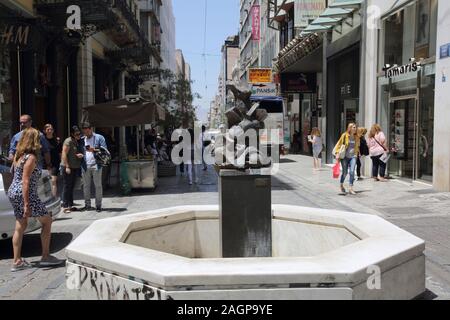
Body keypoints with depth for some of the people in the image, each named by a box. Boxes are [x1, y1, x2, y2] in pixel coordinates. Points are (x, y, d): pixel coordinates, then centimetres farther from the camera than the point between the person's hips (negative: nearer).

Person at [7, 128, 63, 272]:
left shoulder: (18, 155, 10)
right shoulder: (31, 157, -16)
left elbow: (18, 176, 14)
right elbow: (25, 181, -21)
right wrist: (27, 205, -22)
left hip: (13, 192, 9)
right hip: (25, 194, -9)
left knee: (21, 226, 13)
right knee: (46, 221, 4)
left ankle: (17, 261, 16)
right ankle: (46, 256, 7)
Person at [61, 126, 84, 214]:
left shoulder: (77, 142, 14)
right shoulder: (68, 141, -11)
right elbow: (64, 154, -15)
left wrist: (80, 155, 0)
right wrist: (67, 166, -19)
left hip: (75, 167, 8)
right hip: (68, 167, -8)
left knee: (72, 187, 12)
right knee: (67, 186, -5)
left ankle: (70, 205, 19)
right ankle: (65, 206, -1)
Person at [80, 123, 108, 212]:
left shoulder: (99, 138, 3)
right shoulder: (82, 140, 15)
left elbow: (104, 150, -3)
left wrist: (94, 150, -17)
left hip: (96, 165, -4)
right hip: (85, 166, 4)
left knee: (98, 185, -1)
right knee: (86, 185, 5)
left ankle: (98, 205, 4)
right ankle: (87, 205, 12)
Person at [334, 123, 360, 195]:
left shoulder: (356, 137, 6)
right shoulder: (344, 135, -4)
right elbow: (339, 144, -3)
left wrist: (357, 154, 15)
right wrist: (337, 153, -10)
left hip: (353, 157, 2)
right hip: (345, 156, -2)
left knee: (352, 172, -13)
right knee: (345, 173, 5)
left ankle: (351, 188, -9)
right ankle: (341, 185, 32)